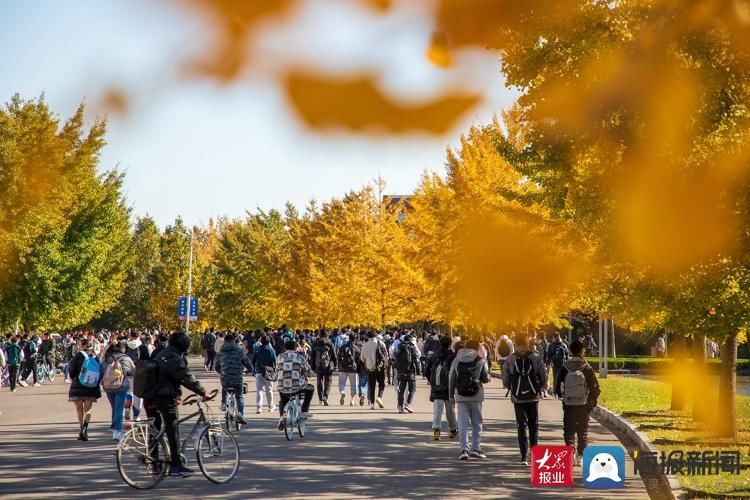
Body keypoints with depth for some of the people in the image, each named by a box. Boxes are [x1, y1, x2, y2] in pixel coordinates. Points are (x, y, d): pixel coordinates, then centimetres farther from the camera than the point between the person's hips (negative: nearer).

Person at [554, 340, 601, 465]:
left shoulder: (565, 368, -5)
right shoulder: (587, 368, -8)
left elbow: (558, 386, -1)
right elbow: (595, 387, -6)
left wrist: (562, 396, 17)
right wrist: (593, 401, 10)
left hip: (569, 404, 0)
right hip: (584, 404, 0)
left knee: (569, 430, 8)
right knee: (583, 431, 13)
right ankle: (581, 455, 15)